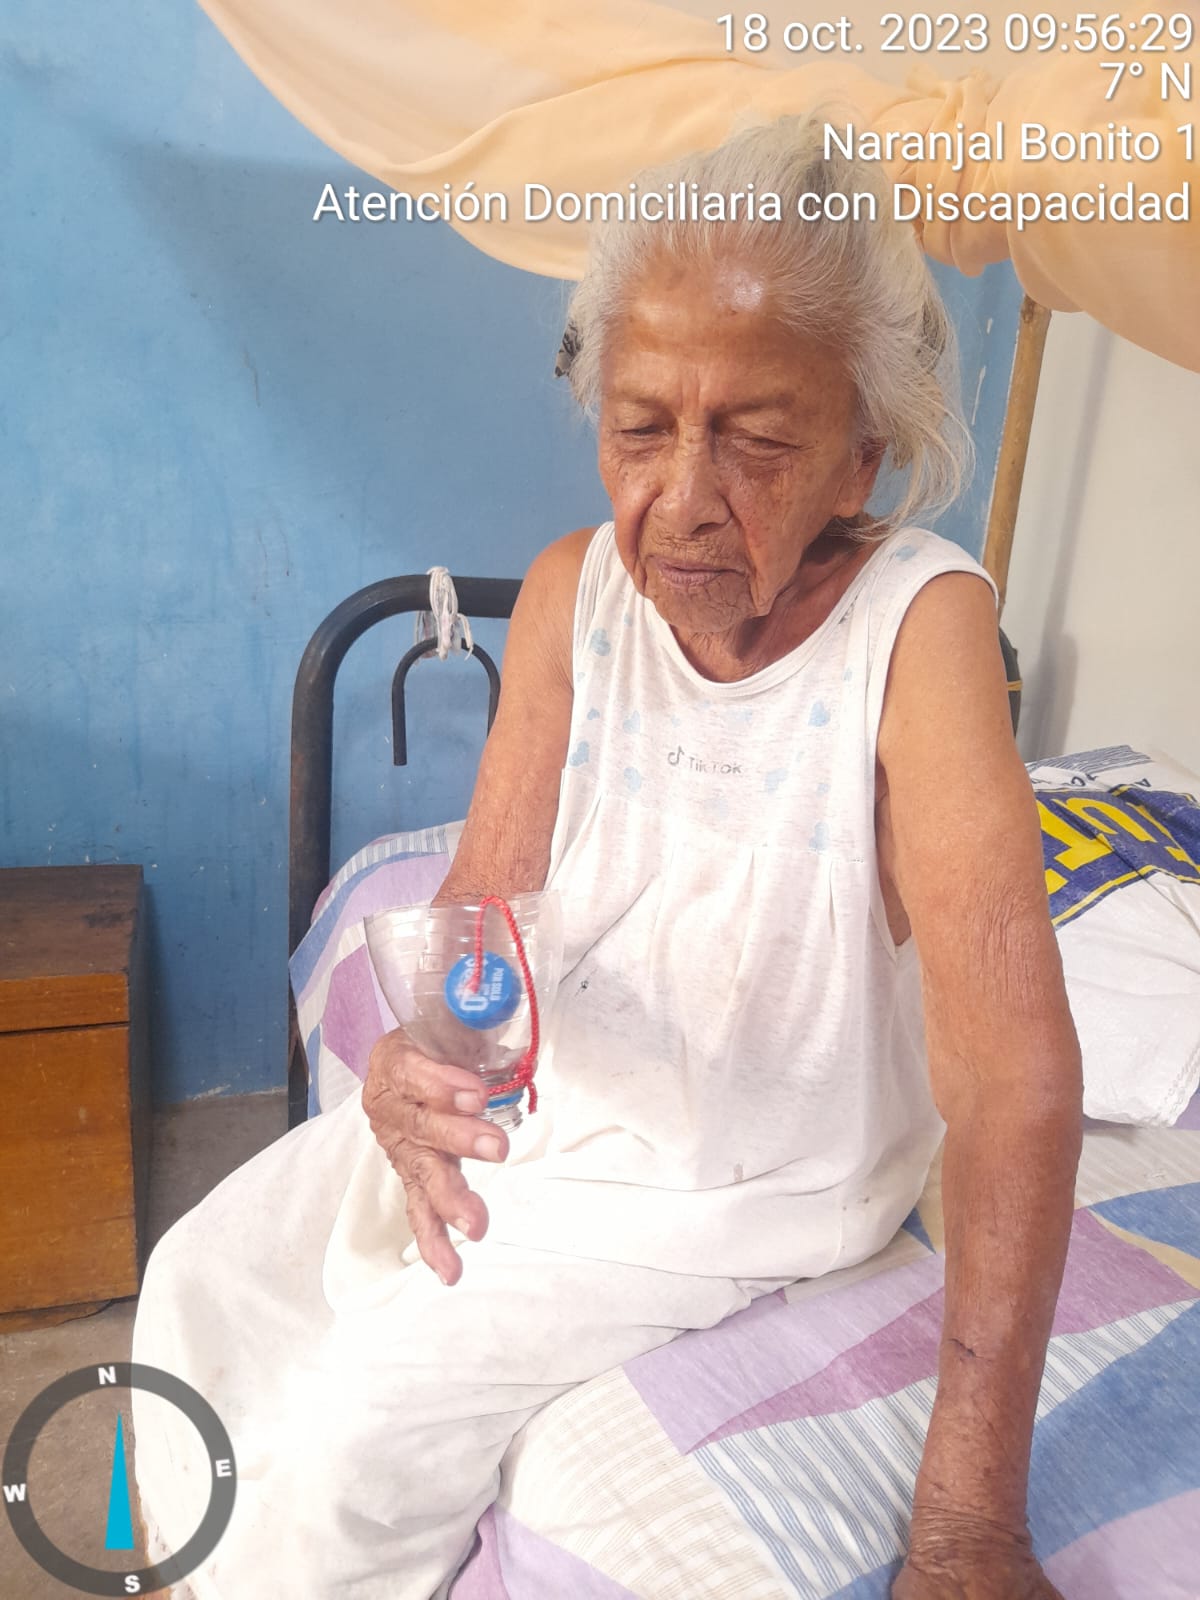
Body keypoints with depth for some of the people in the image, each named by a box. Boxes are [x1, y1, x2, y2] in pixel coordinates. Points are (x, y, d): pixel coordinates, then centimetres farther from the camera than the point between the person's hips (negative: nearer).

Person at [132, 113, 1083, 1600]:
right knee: (203, 1283, 7)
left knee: (350, 1434, -11)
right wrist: (422, 1044, -34)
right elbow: (484, 900, -10)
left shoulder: (921, 617, -25)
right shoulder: (572, 589, -10)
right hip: (541, 1108, 5)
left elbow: (1014, 1061, -30)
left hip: (751, 1181, -4)